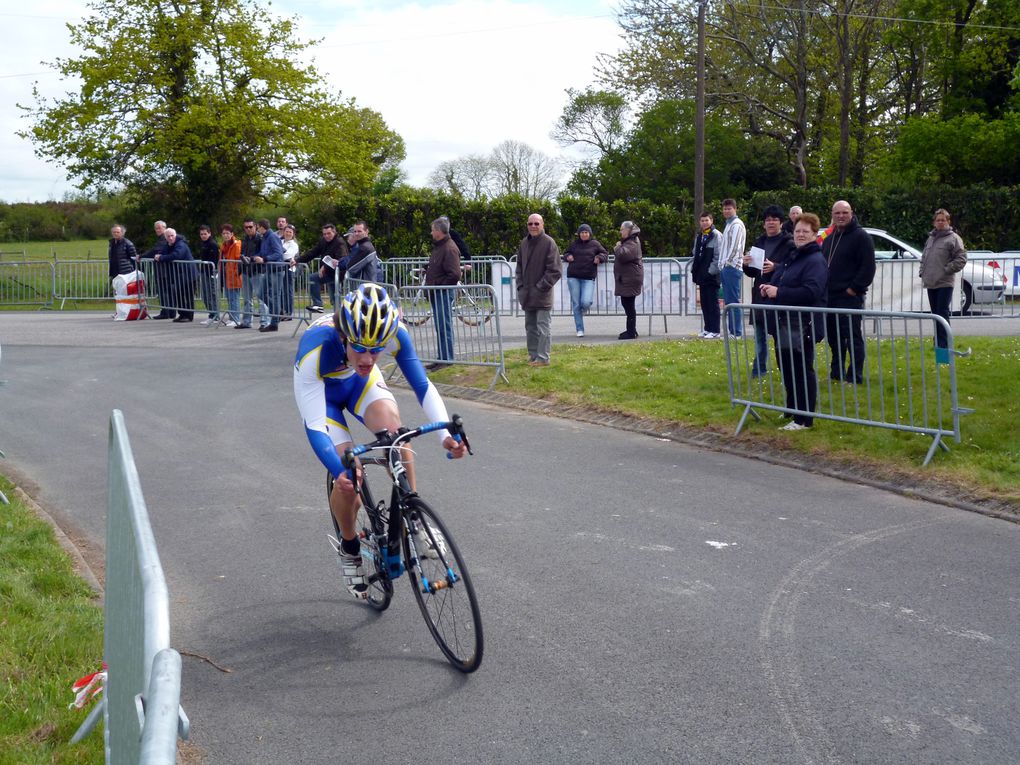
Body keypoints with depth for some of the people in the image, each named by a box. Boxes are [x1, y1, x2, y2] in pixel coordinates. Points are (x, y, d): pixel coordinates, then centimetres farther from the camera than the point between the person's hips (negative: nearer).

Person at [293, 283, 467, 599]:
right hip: (321, 390, -2)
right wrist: (340, 471, -54)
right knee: (349, 478, -15)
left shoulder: (393, 332, -34)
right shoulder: (315, 348, -41)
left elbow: (422, 385, -26)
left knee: (393, 431, -28)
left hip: (361, 382, 2)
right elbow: (314, 427, -39)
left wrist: (446, 433, -42)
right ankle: (349, 548, 12)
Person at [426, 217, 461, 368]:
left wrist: (438, 286, -18)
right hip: (436, 293, 11)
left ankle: (446, 358, -2)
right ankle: (442, 358, 21)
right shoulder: (438, 247, 17)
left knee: (444, 326, -7)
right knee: (440, 327, 15)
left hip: (444, 293, -10)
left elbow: (454, 275, -23)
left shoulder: (449, 249, -16)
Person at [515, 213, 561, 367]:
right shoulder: (524, 243, 9)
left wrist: (541, 287, -13)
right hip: (527, 294, 7)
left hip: (542, 295, -7)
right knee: (530, 326, 14)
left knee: (543, 327, -4)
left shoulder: (549, 243, -10)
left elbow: (555, 270, -12)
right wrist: (520, 285, 8)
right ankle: (533, 355, 23)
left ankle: (543, 358, -1)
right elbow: (519, 266, 20)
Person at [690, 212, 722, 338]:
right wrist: (694, 270, 10)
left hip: (711, 275, -8)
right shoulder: (699, 236, 16)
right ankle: (708, 328, 17)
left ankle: (715, 331, -2)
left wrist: (711, 271, -15)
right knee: (704, 303, 10)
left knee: (713, 303, -5)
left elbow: (718, 255, -13)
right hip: (701, 275, 8)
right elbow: (694, 254, 21)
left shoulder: (716, 235, -7)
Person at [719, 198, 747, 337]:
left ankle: (737, 331, -6)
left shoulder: (737, 224, -9)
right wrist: (722, 264, 14)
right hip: (725, 267, 10)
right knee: (728, 301, 11)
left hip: (732, 267, -10)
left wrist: (727, 262, -14)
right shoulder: (728, 224, 21)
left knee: (733, 300, -8)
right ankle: (732, 330, 15)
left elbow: (735, 247, -17)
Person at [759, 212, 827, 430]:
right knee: (786, 368, 16)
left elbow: (811, 291, -26)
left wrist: (778, 292, -21)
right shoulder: (790, 257, 17)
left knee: (802, 370, -4)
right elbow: (779, 283, 29)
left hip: (803, 326, -9)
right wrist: (768, 289, 6)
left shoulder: (816, 261, -13)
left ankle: (803, 419, 2)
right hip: (783, 323, 9)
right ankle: (791, 410, 30)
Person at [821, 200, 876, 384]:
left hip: (849, 296, -8)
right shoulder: (829, 239, 19)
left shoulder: (861, 237, -7)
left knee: (853, 336, -8)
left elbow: (868, 267, -13)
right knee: (833, 335, 12)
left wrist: (854, 288, -17)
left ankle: (855, 375, -5)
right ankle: (836, 371, 22)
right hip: (829, 296, 8)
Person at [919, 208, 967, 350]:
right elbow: (924, 257, 26)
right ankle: (937, 342, 21)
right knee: (935, 314, 13)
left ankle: (944, 344, -9)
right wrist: (922, 272, 13)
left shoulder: (953, 238, -5)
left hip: (944, 283, -7)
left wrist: (947, 270, -12)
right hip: (930, 283, 7)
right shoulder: (931, 238, 17)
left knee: (942, 314, -10)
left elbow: (961, 259, -10)